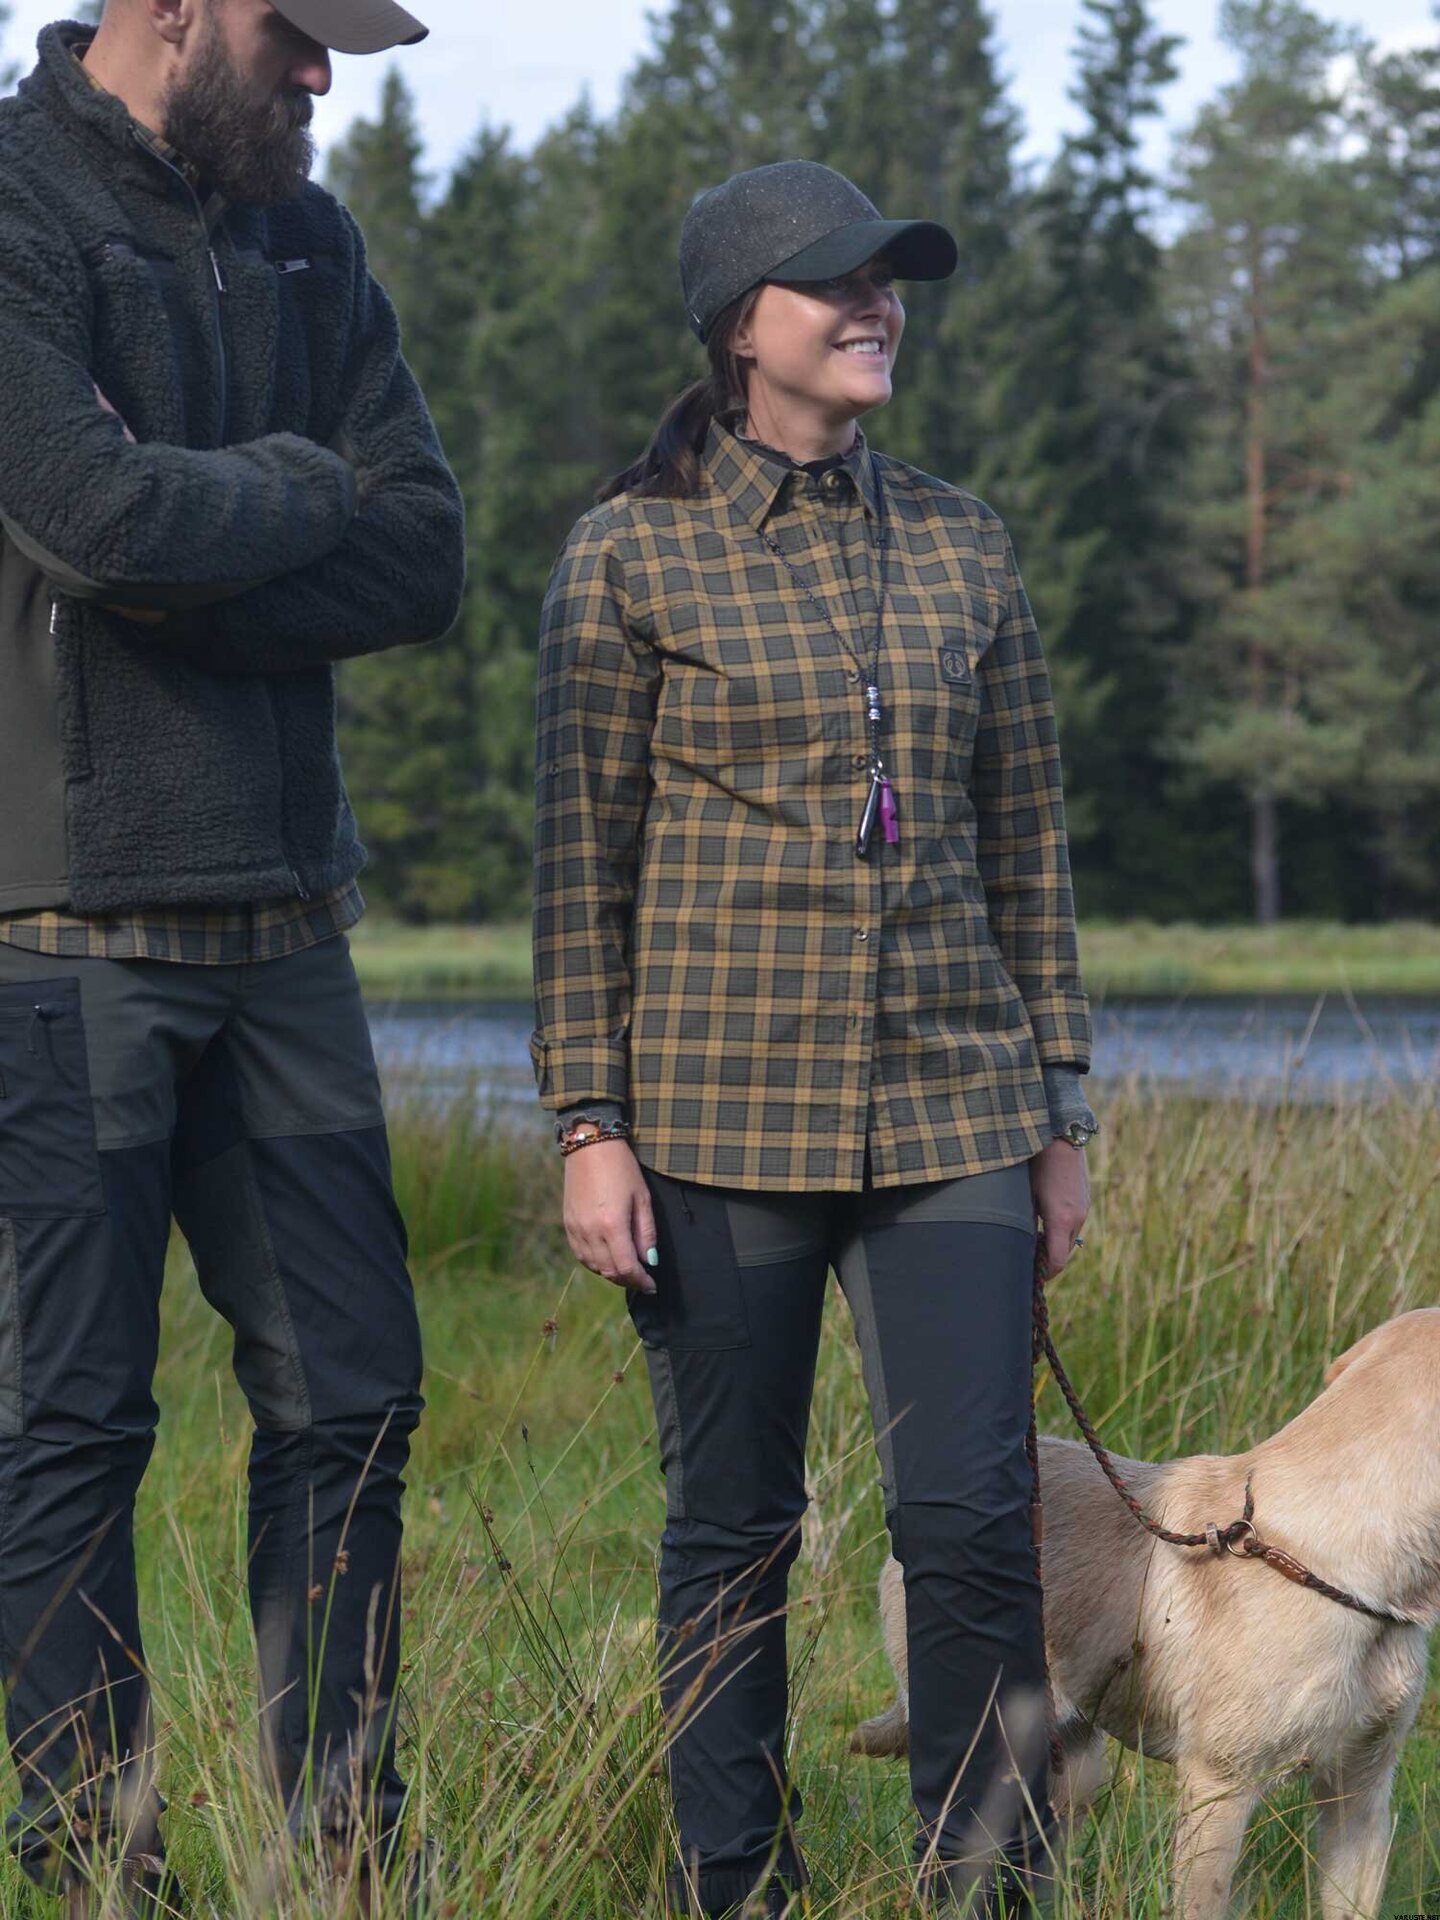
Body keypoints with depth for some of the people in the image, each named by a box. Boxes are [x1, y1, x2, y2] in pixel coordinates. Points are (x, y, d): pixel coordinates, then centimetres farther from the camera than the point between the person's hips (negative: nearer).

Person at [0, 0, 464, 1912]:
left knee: (350, 1391, 8)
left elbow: (423, 558, 4)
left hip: (283, 920, 7)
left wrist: (185, 588, -11)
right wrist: (302, 490, -4)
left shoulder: (306, 237, 14)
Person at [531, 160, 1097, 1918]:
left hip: (945, 1107, 3)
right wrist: (590, 1125, -6)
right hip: (720, 1111, -3)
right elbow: (581, 862, 0)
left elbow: (1025, 840, 13)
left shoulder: (958, 549, 10)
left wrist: (1058, 1110, 11)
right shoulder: (630, 558, 0)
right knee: (733, 1532, 4)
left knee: (974, 1515, -4)